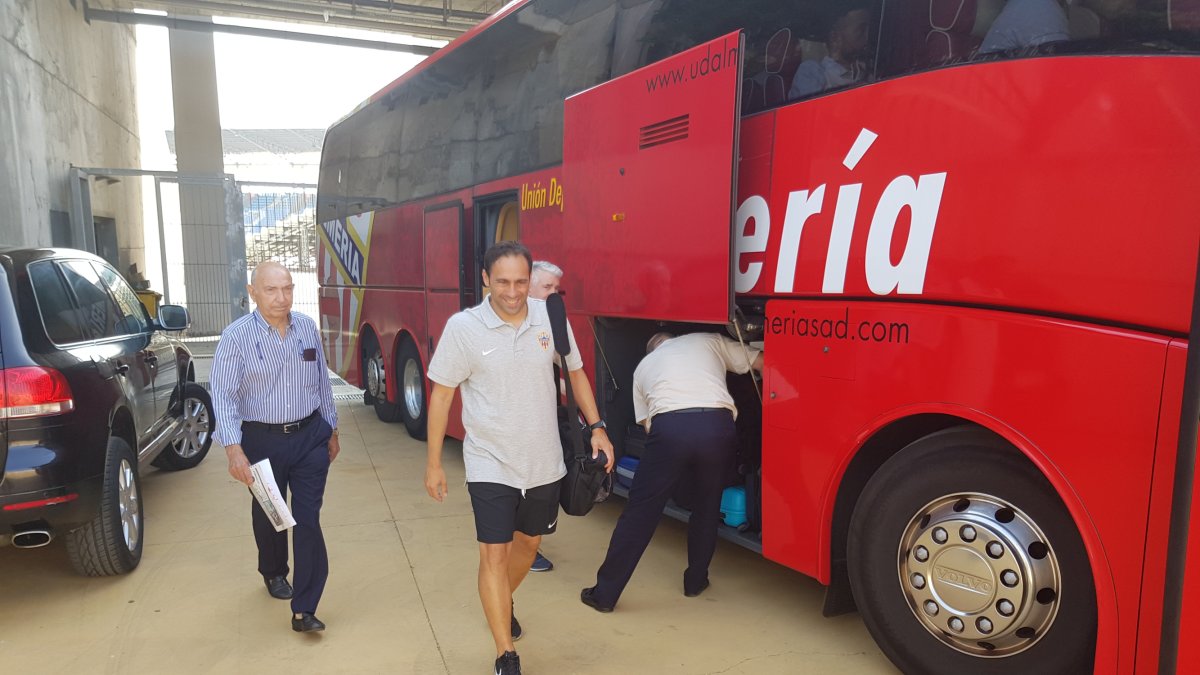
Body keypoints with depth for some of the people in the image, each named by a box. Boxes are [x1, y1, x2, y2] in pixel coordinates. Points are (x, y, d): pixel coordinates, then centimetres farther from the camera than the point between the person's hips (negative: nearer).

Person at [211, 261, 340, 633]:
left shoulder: (308, 327, 1)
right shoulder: (236, 336, -11)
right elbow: (224, 395, -17)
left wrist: (331, 429, 14)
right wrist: (233, 448, -28)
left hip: (310, 437, 2)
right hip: (262, 440, -1)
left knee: (308, 519, -2)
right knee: (268, 515, 19)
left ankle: (304, 609, 3)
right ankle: (273, 573, 48)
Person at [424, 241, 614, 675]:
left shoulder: (552, 319, -6)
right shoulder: (463, 327, -13)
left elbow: (575, 373, 8)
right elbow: (441, 395, -6)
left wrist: (596, 427, 1)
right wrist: (433, 464, -4)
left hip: (544, 464, 4)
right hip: (490, 466, -3)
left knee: (528, 542, 21)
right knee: (494, 554, -3)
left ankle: (502, 602, 50)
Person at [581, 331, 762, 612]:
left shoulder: (644, 365, 30)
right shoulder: (711, 341, 28)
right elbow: (762, 362, 26)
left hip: (669, 426, 0)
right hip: (717, 425, 1)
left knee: (639, 511, 9)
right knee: (707, 507, 23)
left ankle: (605, 593, 16)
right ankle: (696, 581, 35)